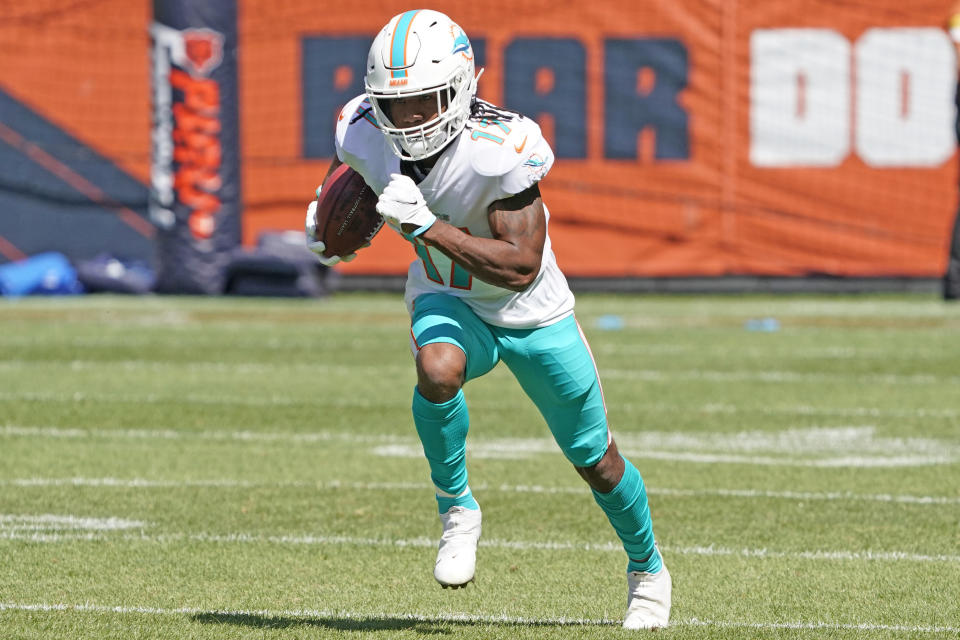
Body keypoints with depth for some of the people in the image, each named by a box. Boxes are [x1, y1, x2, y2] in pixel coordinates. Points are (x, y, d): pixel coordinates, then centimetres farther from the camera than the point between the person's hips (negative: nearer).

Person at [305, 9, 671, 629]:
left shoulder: (502, 152, -36)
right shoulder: (365, 132, -19)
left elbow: (521, 267, -37)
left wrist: (427, 227, -43)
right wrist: (330, 221, -10)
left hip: (532, 315, -2)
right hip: (448, 299, 2)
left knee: (595, 459, 11)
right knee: (438, 369, -35)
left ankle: (647, 568, 39)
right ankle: (457, 509, -11)